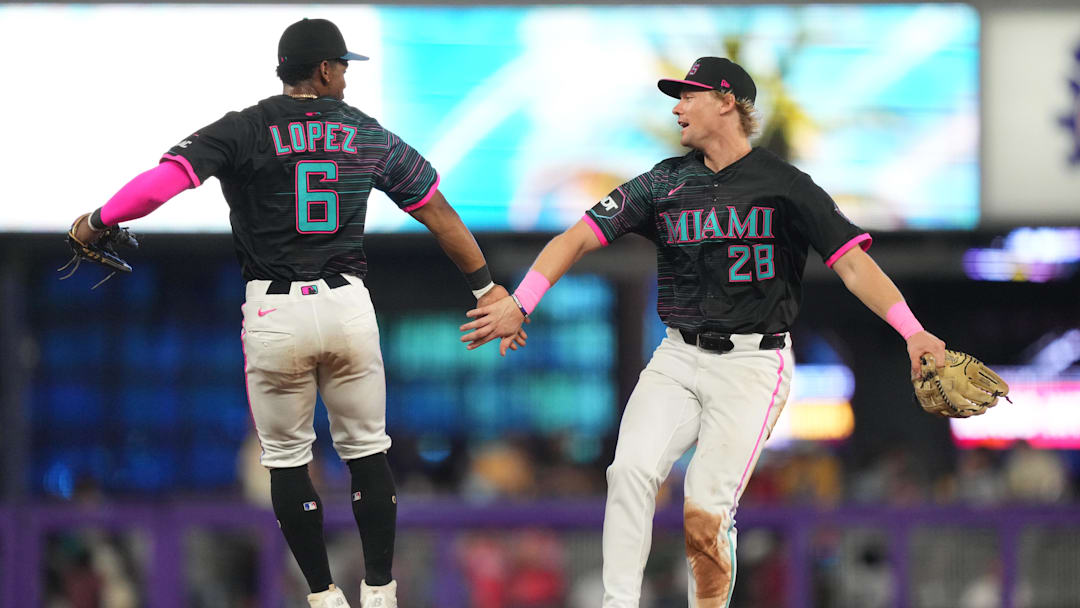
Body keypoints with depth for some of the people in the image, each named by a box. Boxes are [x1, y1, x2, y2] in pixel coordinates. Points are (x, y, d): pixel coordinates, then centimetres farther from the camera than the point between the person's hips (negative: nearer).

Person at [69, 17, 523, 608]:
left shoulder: (242, 132, -5)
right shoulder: (371, 137, 6)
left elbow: (160, 182, -17)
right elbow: (438, 213, 14)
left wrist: (98, 220, 0)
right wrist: (485, 286, 23)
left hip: (275, 314, -2)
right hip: (348, 304, 2)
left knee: (286, 459, 11)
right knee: (366, 451, 14)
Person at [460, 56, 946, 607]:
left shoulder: (784, 185, -3)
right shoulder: (665, 182, 8)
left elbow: (852, 262, -9)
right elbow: (580, 236, 1)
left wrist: (912, 332, -23)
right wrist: (519, 303, -13)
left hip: (752, 365, -3)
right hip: (677, 360, 3)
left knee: (705, 515, -14)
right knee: (632, 469, -20)